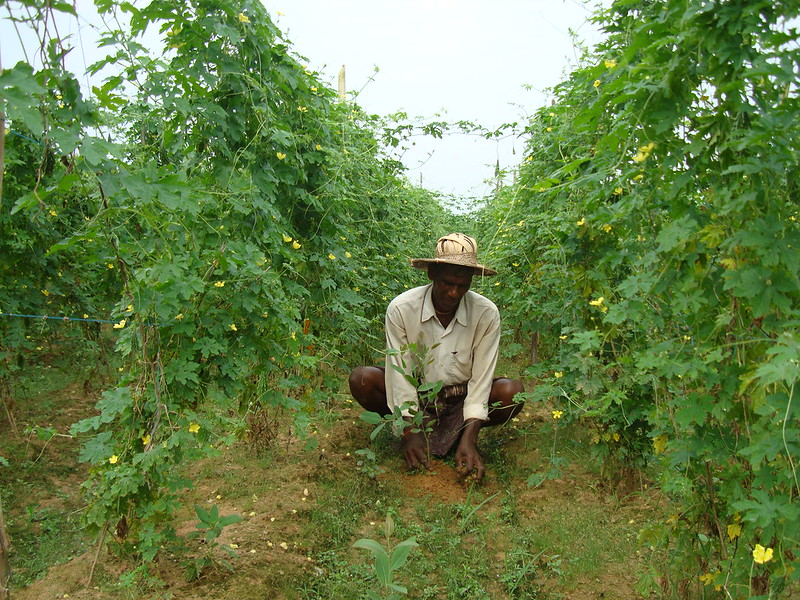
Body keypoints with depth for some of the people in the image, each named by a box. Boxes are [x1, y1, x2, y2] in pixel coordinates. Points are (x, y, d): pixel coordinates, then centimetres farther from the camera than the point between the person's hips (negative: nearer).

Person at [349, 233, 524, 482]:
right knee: (361, 379, -26)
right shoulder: (401, 308, -19)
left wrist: (469, 440, -27)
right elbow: (400, 371, -19)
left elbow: (481, 379, -18)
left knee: (512, 393, -27)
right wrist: (411, 431, -26)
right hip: (414, 394, 0)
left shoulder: (487, 314, -18)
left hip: (461, 396, 1)